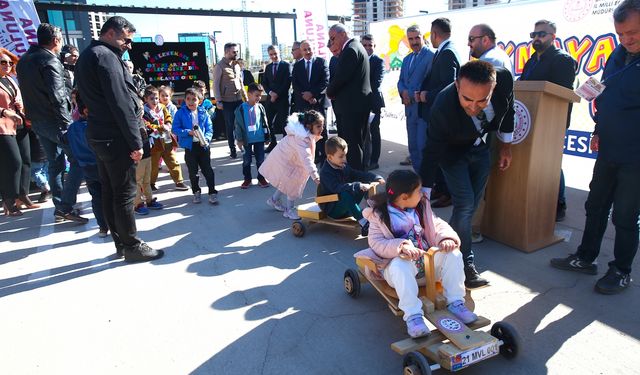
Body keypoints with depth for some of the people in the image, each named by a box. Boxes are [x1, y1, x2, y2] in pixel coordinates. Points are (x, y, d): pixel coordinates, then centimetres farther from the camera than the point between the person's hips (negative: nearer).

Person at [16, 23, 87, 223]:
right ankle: (66, 207, -8)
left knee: (55, 163, 14)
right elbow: (57, 96, -21)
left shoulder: (24, 60, 14)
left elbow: (28, 91, 17)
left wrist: (34, 116, 18)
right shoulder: (50, 60, -14)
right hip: (55, 122, -9)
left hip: (37, 121, 9)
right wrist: (67, 122, -16)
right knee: (78, 160, -4)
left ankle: (59, 208, 18)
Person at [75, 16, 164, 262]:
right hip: (115, 138, -10)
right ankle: (132, 247, 7)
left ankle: (120, 243, 23)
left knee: (109, 191, 12)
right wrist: (136, 142, -17)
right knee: (124, 194, -2)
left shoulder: (87, 55, 18)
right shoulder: (106, 56, -13)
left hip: (99, 135, 10)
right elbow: (120, 103, -19)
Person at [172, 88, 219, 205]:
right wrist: (188, 132, -19)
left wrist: (206, 138, -17)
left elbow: (209, 128, 0)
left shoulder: (203, 113, 0)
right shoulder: (180, 113, -4)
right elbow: (175, 129, -6)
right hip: (189, 146, 0)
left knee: (208, 170, 5)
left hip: (203, 145, 0)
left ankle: (212, 193, 14)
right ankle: (196, 192, 28)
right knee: (193, 171, 12)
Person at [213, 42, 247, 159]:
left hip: (239, 99, 5)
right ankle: (232, 149, 11)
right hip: (227, 101, -5)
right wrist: (218, 101, -14)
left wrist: (246, 97, 14)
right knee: (230, 126, 2)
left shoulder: (236, 65, 13)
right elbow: (215, 85, -8)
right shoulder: (219, 66, -6)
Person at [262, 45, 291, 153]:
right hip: (270, 99, 5)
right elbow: (264, 83, 13)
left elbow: (288, 81, -8)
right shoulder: (268, 67, 17)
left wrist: (277, 93, -12)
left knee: (284, 123, -3)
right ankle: (272, 143, 10)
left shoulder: (286, 65, 1)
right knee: (269, 122, 1)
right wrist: (270, 92, -6)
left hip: (283, 98, -5)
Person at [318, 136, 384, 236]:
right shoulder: (325, 172, -22)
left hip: (346, 205, 8)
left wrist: (376, 178, -9)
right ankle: (363, 222, -38)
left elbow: (360, 175, 8)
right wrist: (358, 186, -45)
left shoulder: (344, 166, 6)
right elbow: (337, 188, -37)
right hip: (331, 209, -8)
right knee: (345, 194, -39)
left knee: (365, 184, -3)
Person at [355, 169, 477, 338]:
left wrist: (446, 238, -18)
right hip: (400, 261, -5)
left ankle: (455, 303, -12)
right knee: (400, 265, -39)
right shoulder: (379, 215, -6)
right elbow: (377, 243, -15)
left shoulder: (422, 206, 11)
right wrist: (401, 246, -33)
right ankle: (413, 315, -37)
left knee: (453, 255, -20)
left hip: (428, 259, 5)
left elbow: (437, 225, 7)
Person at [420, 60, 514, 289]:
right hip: (452, 151, -5)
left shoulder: (504, 79, -28)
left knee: (472, 203, 10)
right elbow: (432, 154, -30)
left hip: (480, 146, 5)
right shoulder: (443, 107, -39)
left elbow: (507, 109, -4)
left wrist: (505, 146, 5)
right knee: (465, 203, -13)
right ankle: (465, 263, 1)